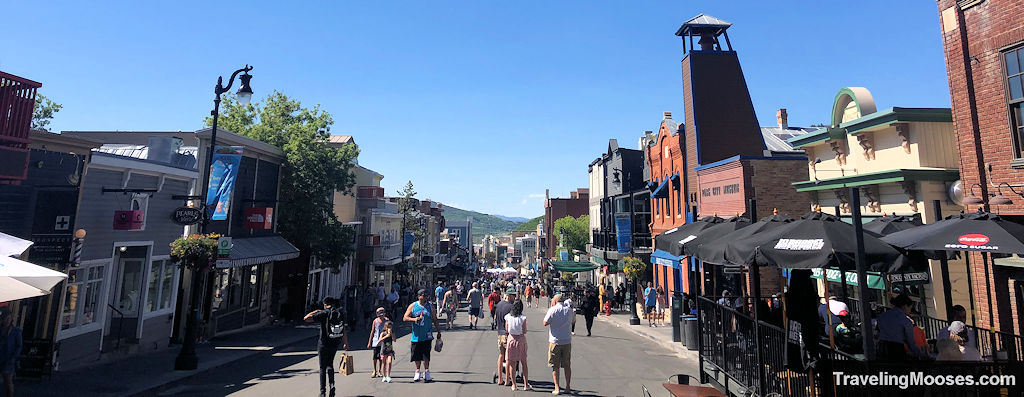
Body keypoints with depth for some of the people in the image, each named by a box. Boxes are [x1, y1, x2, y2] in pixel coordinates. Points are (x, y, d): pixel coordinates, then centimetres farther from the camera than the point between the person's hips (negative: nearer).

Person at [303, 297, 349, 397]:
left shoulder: (324, 313, -12)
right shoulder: (340, 314, 2)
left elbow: (306, 319, -14)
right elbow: (344, 331, 6)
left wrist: (314, 312, 3)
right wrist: (346, 343, 15)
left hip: (324, 344, -4)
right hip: (335, 345, 4)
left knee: (323, 368, 8)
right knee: (330, 364, 22)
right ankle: (332, 385, 6)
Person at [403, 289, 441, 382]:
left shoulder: (430, 306, 4)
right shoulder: (412, 306, 1)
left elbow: (435, 320, 10)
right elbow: (405, 318, -1)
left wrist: (439, 332, 8)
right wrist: (414, 319, -19)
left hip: (427, 336, -1)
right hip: (416, 335, 1)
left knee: (426, 354, -6)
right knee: (417, 354, 9)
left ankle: (426, 372, 6)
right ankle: (417, 371, 28)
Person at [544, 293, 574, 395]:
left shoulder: (553, 310, -11)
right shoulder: (569, 310, 3)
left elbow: (545, 323, -9)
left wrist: (550, 308, 1)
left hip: (555, 341, -4)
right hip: (567, 341, 4)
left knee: (555, 366, 5)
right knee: (567, 365, 13)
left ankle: (557, 389, 5)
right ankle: (568, 387, 20)